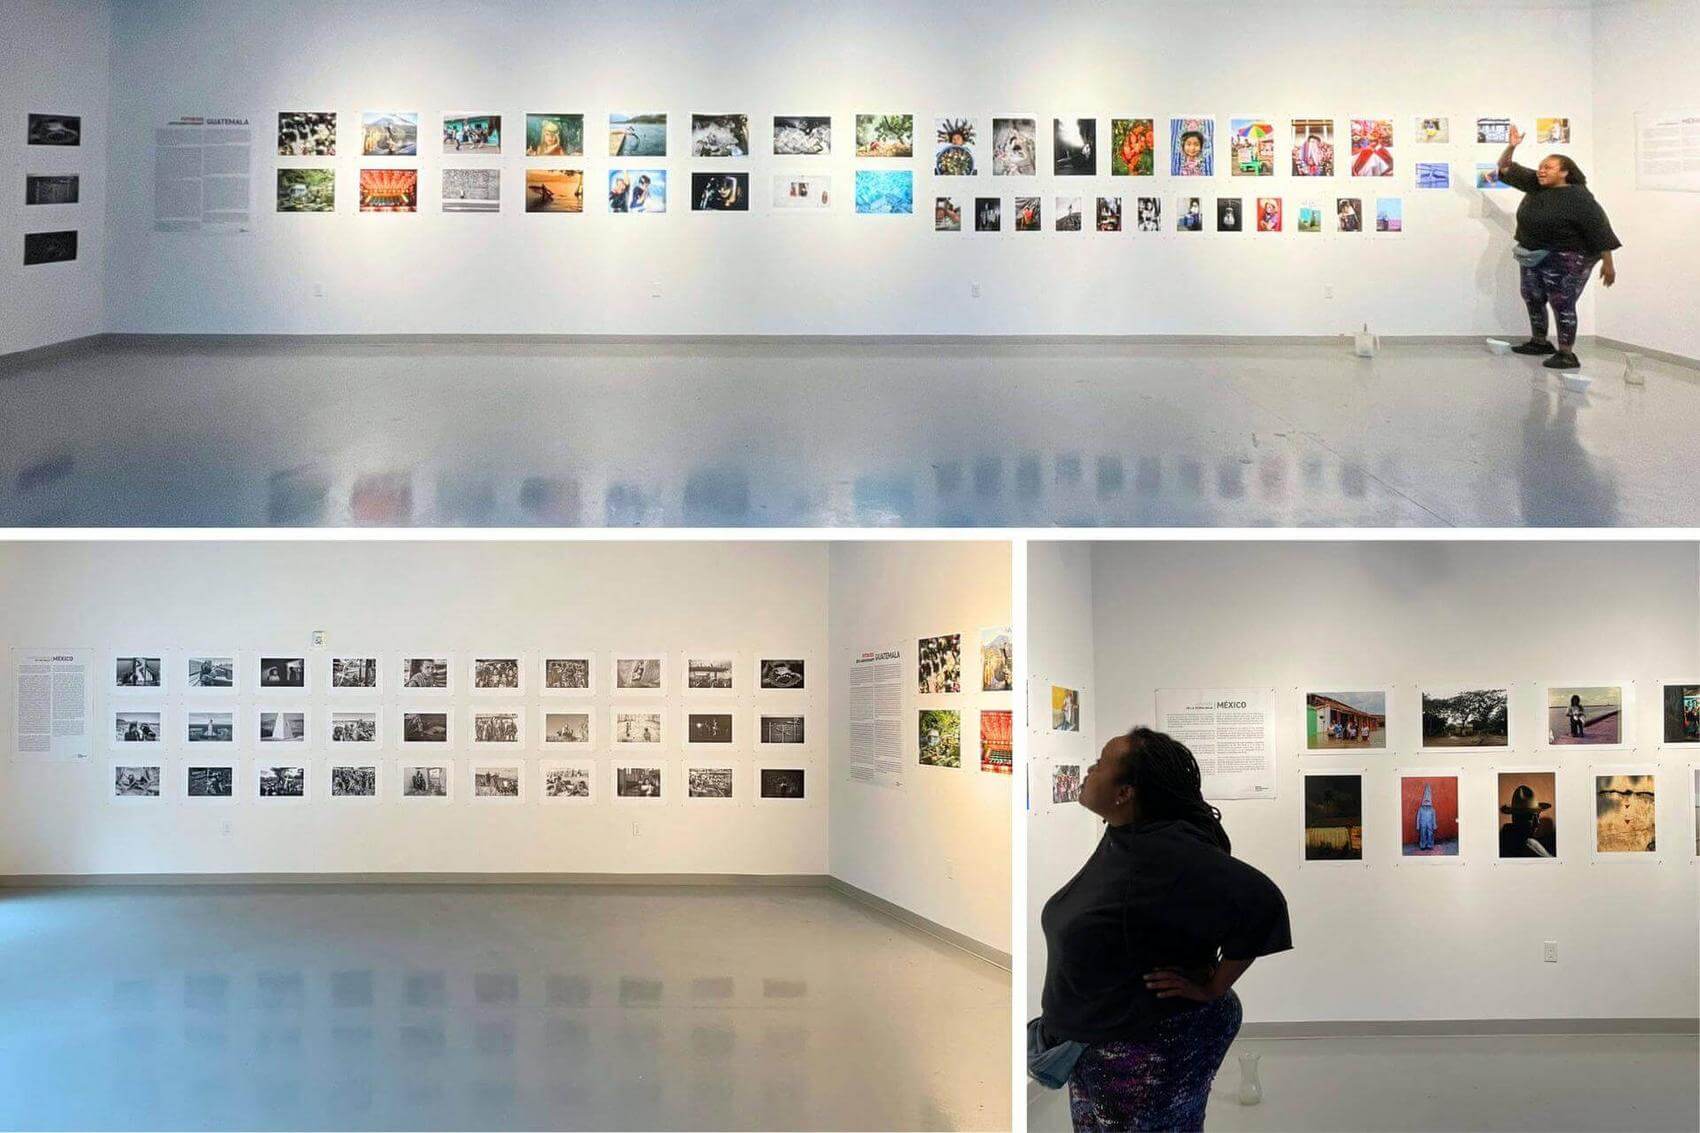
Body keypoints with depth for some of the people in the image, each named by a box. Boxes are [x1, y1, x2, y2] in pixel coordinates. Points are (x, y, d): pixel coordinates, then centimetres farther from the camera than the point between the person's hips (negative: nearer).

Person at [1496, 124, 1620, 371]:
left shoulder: (1578, 197, -19)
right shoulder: (1534, 186, 2)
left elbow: (1599, 229, -19)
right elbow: (1506, 169, 9)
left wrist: (1608, 263, -20)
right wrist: (1511, 147, -9)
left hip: (1566, 260, -8)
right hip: (1533, 256, 8)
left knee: (1562, 304, -7)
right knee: (1533, 299, 17)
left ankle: (1566, 354, -3)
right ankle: (1539, 342, 33)